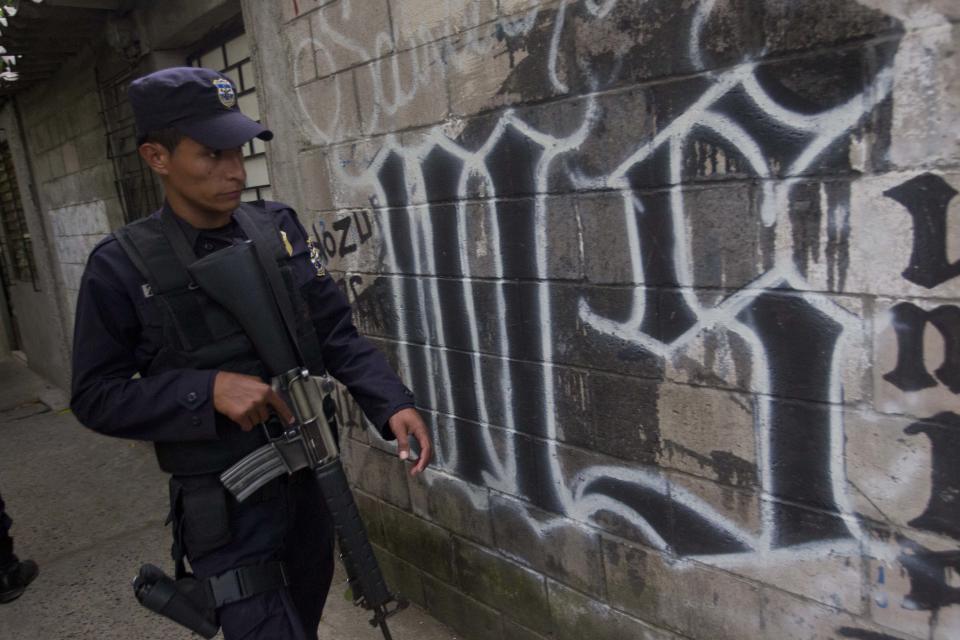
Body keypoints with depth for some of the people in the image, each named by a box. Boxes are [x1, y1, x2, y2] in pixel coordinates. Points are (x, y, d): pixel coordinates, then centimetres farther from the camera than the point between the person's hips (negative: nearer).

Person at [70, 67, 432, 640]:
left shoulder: (280, 227, -1)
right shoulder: (123, 266, -11)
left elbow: (338, 334, -1)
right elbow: (96, 396, -7)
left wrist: (393, 403, -15)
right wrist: (209, 390, -22)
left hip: (313, 480, 5)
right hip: (226, 508, -4)